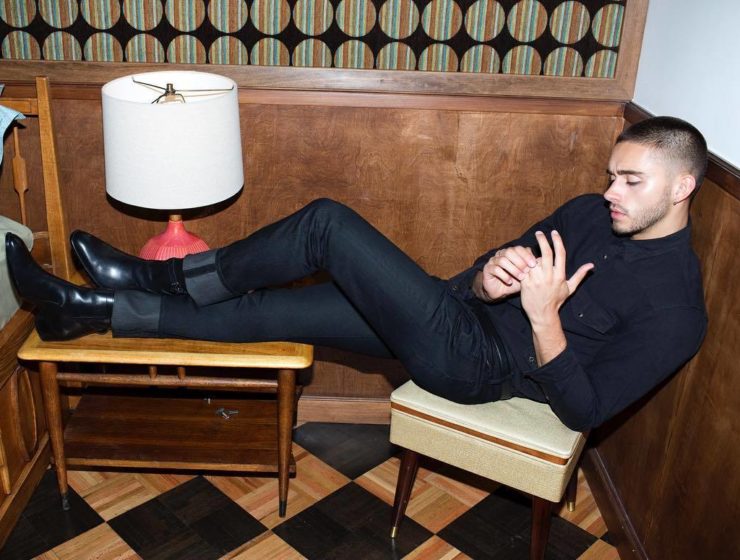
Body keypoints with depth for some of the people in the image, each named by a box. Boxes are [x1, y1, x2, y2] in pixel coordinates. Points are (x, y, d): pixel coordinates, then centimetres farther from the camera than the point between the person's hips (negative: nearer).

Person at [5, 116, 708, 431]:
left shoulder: (675, 309, -12)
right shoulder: (590, 211, 8)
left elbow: (585, 410, -15)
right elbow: (495, 266, 11)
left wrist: (544, 316, -28)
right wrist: (488, 276, -14)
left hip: (478, 363, -7)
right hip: (461, 318, 7)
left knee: (329, 222, -18)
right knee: (264, 310, -3)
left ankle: (167, 275, 2)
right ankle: (98, 310, 10)